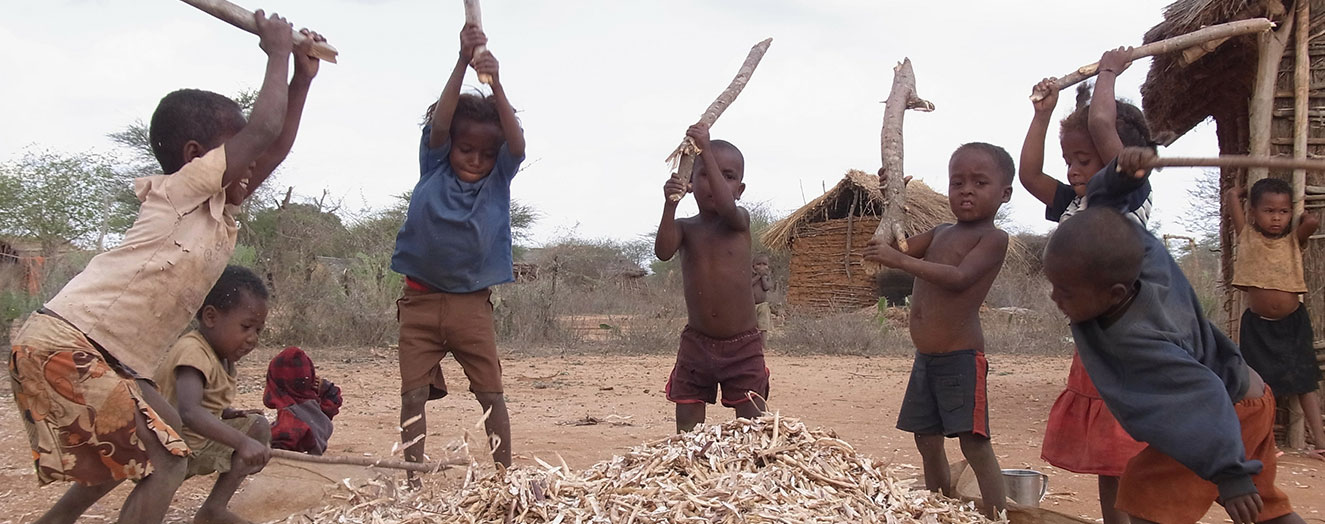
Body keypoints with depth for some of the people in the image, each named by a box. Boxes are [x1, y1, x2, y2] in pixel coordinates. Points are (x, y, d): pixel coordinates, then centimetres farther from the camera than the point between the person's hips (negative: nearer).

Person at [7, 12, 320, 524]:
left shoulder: (219, 208, 14)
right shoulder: (179, 190, -10)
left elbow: (275, 149, 17)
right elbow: (264, 130, -18)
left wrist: (302, 76, 16)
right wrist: (278, 52, -6)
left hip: (101, 357, 10)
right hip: (62, 346, -10)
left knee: (123, 456, 27)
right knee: (165, 463, -10)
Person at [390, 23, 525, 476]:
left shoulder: (498, 179, 1)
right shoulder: (433, 168, 1)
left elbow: (517, 142, -16)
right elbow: (438, 123, -15)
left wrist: (496, 83, -31)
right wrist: (462, 62, -28)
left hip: (472, 302, 0)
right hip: (420, 298, 0)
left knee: (491, 393, 0)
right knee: (413, 394, 2)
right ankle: (412, 480, 9)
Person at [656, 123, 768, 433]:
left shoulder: (739, 220, -3)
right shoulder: (685, 228, 2)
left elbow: (726, 205, -26)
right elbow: (663, 252, -19)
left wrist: (706, 150, -29)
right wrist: (670, 204, -31)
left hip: (743, 346, -2)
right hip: (696, 344, 2)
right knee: (687, 430, 5)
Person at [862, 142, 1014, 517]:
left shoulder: (993, 238, -7)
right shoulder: (940, 233, 15)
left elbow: (959, 277, -22)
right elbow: (892, 247, 12)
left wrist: (900, 260, -27)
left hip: (961, 356, -8)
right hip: (925, 357, 8)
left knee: (974, 443, -10)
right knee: (927, 441, 14)